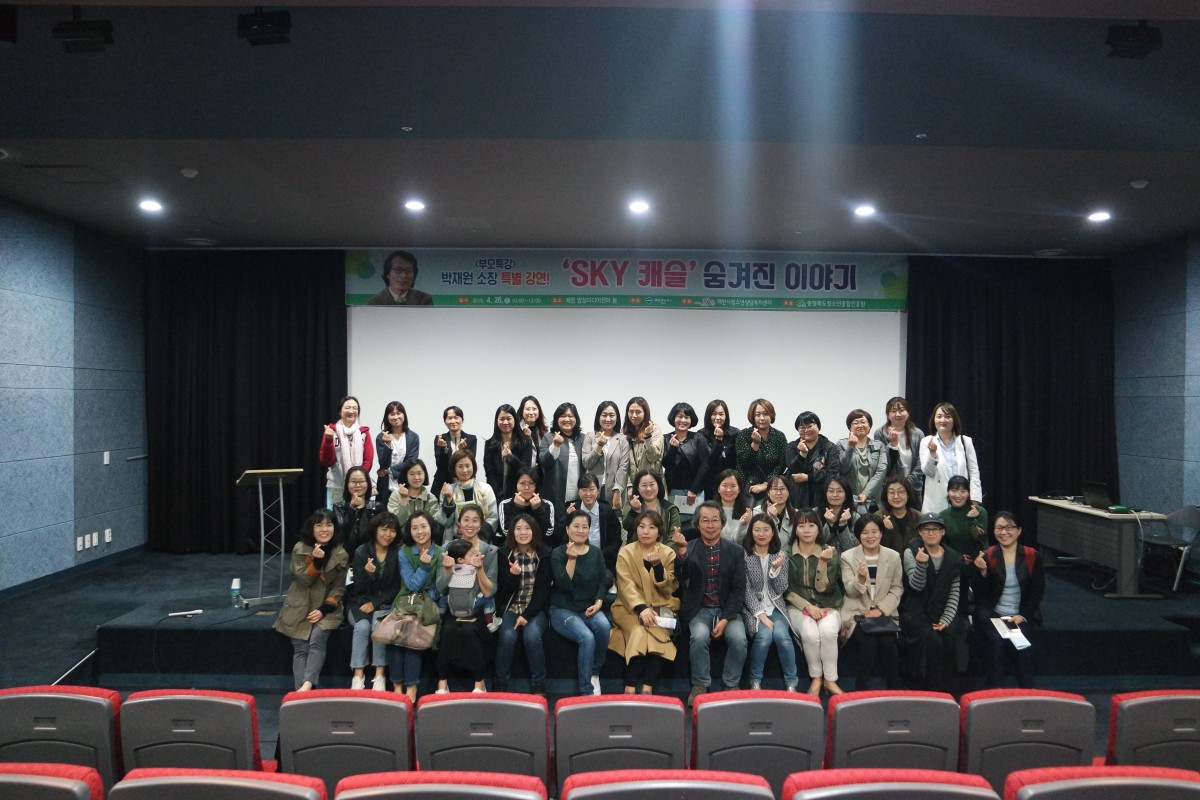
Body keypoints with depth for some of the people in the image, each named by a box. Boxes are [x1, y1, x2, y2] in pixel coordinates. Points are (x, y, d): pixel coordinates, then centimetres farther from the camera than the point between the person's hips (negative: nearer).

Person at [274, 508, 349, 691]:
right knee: (301, 649, -14)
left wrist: (324, 609, -12)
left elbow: (339, 588, 1)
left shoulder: (340, 554, 1)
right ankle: (301, 691, -19)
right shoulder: (300, 549, -1)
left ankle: (307, 685, -33)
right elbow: (304, 580, -8)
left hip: (325, 607, 0)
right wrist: (316, 561, -25)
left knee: (317, 639, -25)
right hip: (300, 607, 0)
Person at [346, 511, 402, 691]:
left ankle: (380, 675, -23)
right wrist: (367, 573, -27)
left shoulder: (397, 554, -2)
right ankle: (358, 676, -24)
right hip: (359, 603, 0)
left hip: (384, 604, 0)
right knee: (363, 626, -30)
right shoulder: (361, 552, -4)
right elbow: (358, 589, -7)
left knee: (379, 625, -30)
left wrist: (375, 603, -13)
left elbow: (396, 587, 0)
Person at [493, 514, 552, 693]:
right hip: (510, 607, 1)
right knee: (507, 636, -27)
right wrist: (512, 575, -26)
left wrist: (527, 615, -16)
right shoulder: (504, 553, -1)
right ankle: (500, 684, -9)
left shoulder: (544, 554, -3)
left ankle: (538, 685, -12)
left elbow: (543, 589, -6)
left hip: (536, 608, -1)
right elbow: (505, 589, -4)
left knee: (532, 636, -29)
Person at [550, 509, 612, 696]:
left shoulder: (596, 552, 7)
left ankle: (594, 673, -6)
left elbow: (602, 582, 8)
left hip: (589, 608, 4)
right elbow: (564, 584, -17)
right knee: (587, 637, -30)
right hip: (563, 609, -4)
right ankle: (586, 690, -16)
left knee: (604, 626, -30)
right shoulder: (558, 553, -6)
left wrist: (598, 602, -9)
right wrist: (571, 559, -26)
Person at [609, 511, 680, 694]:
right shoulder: (626, 552, -1)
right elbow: (626, 585, -13)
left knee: (658, 632, -29)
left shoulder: (668, 553, 3)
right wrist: (641, 608, -28)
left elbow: (669, 588, -5)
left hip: (661, 607, 1)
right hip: (631, 607, -1)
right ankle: (630, 687, -22)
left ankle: (647, 686, -22)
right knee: (639, 631, -29)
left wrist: (657, 565, -20)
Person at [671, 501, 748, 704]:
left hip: (727, 609, 1)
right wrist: (681, 552, -33)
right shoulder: (689, 548, -1)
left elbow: (739, 590, -1)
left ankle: (731, 684, -3)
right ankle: (700, 685, -9)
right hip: (700, 609, -1)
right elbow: (681, 579, -16)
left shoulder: (736, 550, 1)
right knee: (699, 636, -29)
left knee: (738, 638, -26)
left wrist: (725, 619, -13)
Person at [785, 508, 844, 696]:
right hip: (798, 606, -1)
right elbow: (786, 590, 0)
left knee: (828, 631, -32)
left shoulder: (829, 552, 1)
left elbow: (823, 587, -7)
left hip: (827, 606, 1)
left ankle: (830, 679, -13)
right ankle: (816, 678, -7)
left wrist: (823, 562, -20)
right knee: (810, 633, -31)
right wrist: (807, 606, -12)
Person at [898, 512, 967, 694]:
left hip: (943, 612, 3)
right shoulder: (911, 552, 0)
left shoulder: (954, 558, 10)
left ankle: (950, 692, -9)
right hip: (916, 611, -3)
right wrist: (921, 564, -30)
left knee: (951, 639, -24)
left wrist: (946, 619, -6)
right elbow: (917, 585, -11)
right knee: (932, 640, -28)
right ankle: (932, 691, -14)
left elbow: (954, 594, 8)